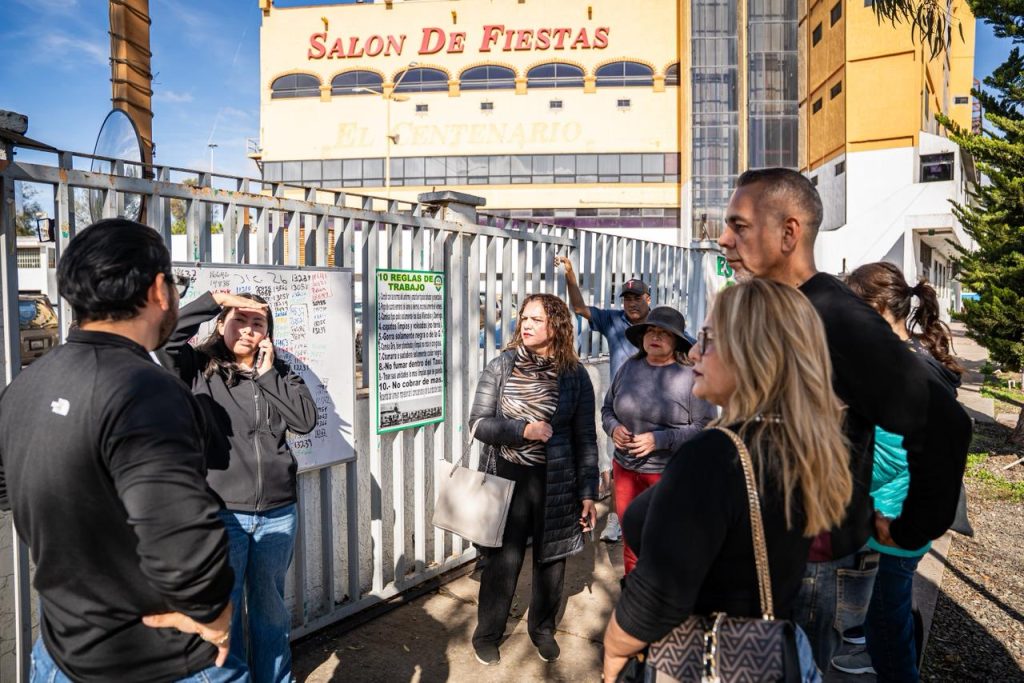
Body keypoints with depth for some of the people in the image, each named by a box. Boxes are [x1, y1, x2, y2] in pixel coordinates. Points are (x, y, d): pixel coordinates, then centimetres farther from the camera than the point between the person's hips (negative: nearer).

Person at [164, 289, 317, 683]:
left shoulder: (279, 373, 7)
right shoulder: (198, 367, 0)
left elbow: (306, 421, -5)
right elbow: (166, 335, -18)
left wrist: (268, 374, -7)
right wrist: (215, 299, -20)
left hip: (277, 514, 3)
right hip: (220, 513, -3)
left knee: (270, 607, 19)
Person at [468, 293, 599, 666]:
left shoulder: (575, 375, -3)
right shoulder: (500, 367, -4)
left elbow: (585, 439, 1)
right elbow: (478, 423, -6)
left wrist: (588, 493, 0)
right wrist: (523, 430, -20)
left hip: (556, 481, 1)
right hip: (506, 478, -1)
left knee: (551, 558, 14)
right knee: (504, 559, 3)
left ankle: (542, 628, 38)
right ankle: (487, 633, 27)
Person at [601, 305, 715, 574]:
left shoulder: (691, 375, -12)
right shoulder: (629, 367, 3)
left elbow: (705, 427, -16)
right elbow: (608, 408, 13)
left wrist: (659, 440, -22)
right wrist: (614, 428, -8)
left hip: (670, 473, -5)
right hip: (625, 468, 5)